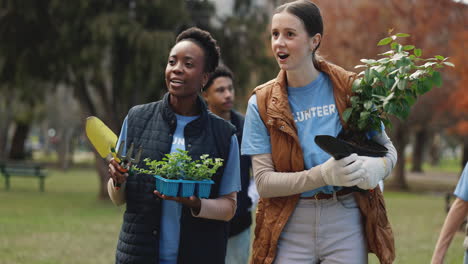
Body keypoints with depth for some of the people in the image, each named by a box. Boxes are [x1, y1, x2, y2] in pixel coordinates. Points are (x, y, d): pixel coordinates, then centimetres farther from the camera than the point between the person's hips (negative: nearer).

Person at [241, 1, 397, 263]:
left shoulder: (348, 89, -2)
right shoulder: (262, 104, -2)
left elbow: (388, 149, 5)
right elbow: (263, 181, -8)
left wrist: (375, 168, -20)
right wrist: (324, 175, -23)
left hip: (346, 224, 0)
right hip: (290, 228, 0)